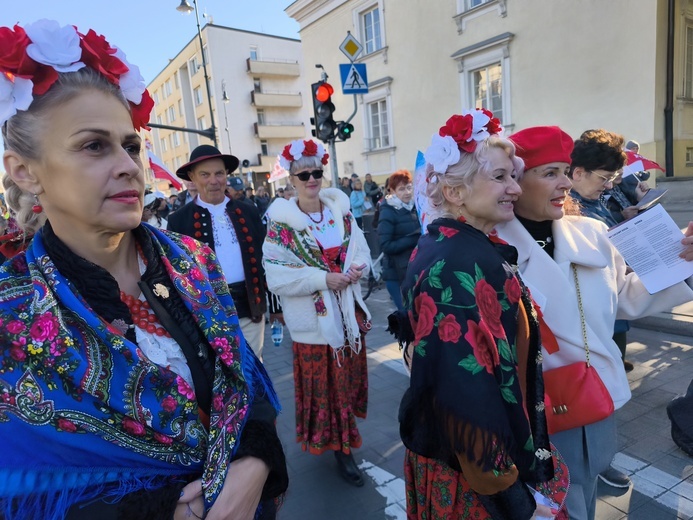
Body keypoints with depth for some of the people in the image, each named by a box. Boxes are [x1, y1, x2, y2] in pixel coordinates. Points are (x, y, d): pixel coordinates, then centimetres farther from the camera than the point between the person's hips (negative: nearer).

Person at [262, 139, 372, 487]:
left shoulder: (341, 211, 3)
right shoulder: (281, 222, -11)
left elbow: (361, 252, 5)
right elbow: (276, 276, -17)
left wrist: (357, 268, -17)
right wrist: (322, 279, -23)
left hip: (349, 312, 5)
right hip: (313, 319, -5)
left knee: (348, 377, 19)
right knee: (324, 385, 8)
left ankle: (342, 436, 43)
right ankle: (340, 448, 26)